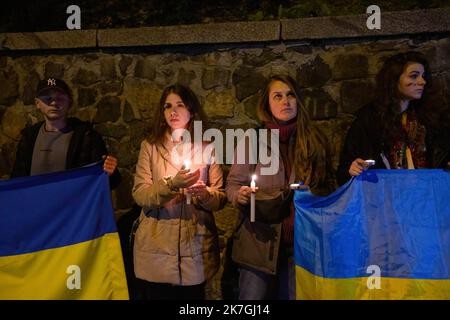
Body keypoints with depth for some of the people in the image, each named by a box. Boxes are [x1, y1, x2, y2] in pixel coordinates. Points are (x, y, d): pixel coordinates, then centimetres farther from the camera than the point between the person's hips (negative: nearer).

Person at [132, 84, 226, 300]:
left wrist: (204, 194, -19)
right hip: (156, 247, -1)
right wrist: (172, 184, -24)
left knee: (193, 295, 12)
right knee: (154, 294, 10)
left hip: (195, 246, 1)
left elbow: (221, 197, 2)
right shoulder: (150, 146, 2)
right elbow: (139, 195, -8)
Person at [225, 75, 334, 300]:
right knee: (253, 294, 7)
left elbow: (328, 188, 9)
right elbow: (233, 184, 1)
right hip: (260, 242, -2)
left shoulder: (314, 141, 4)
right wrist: (240, 195, -20)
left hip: (302, 241, 2)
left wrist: (311, 195, -12)